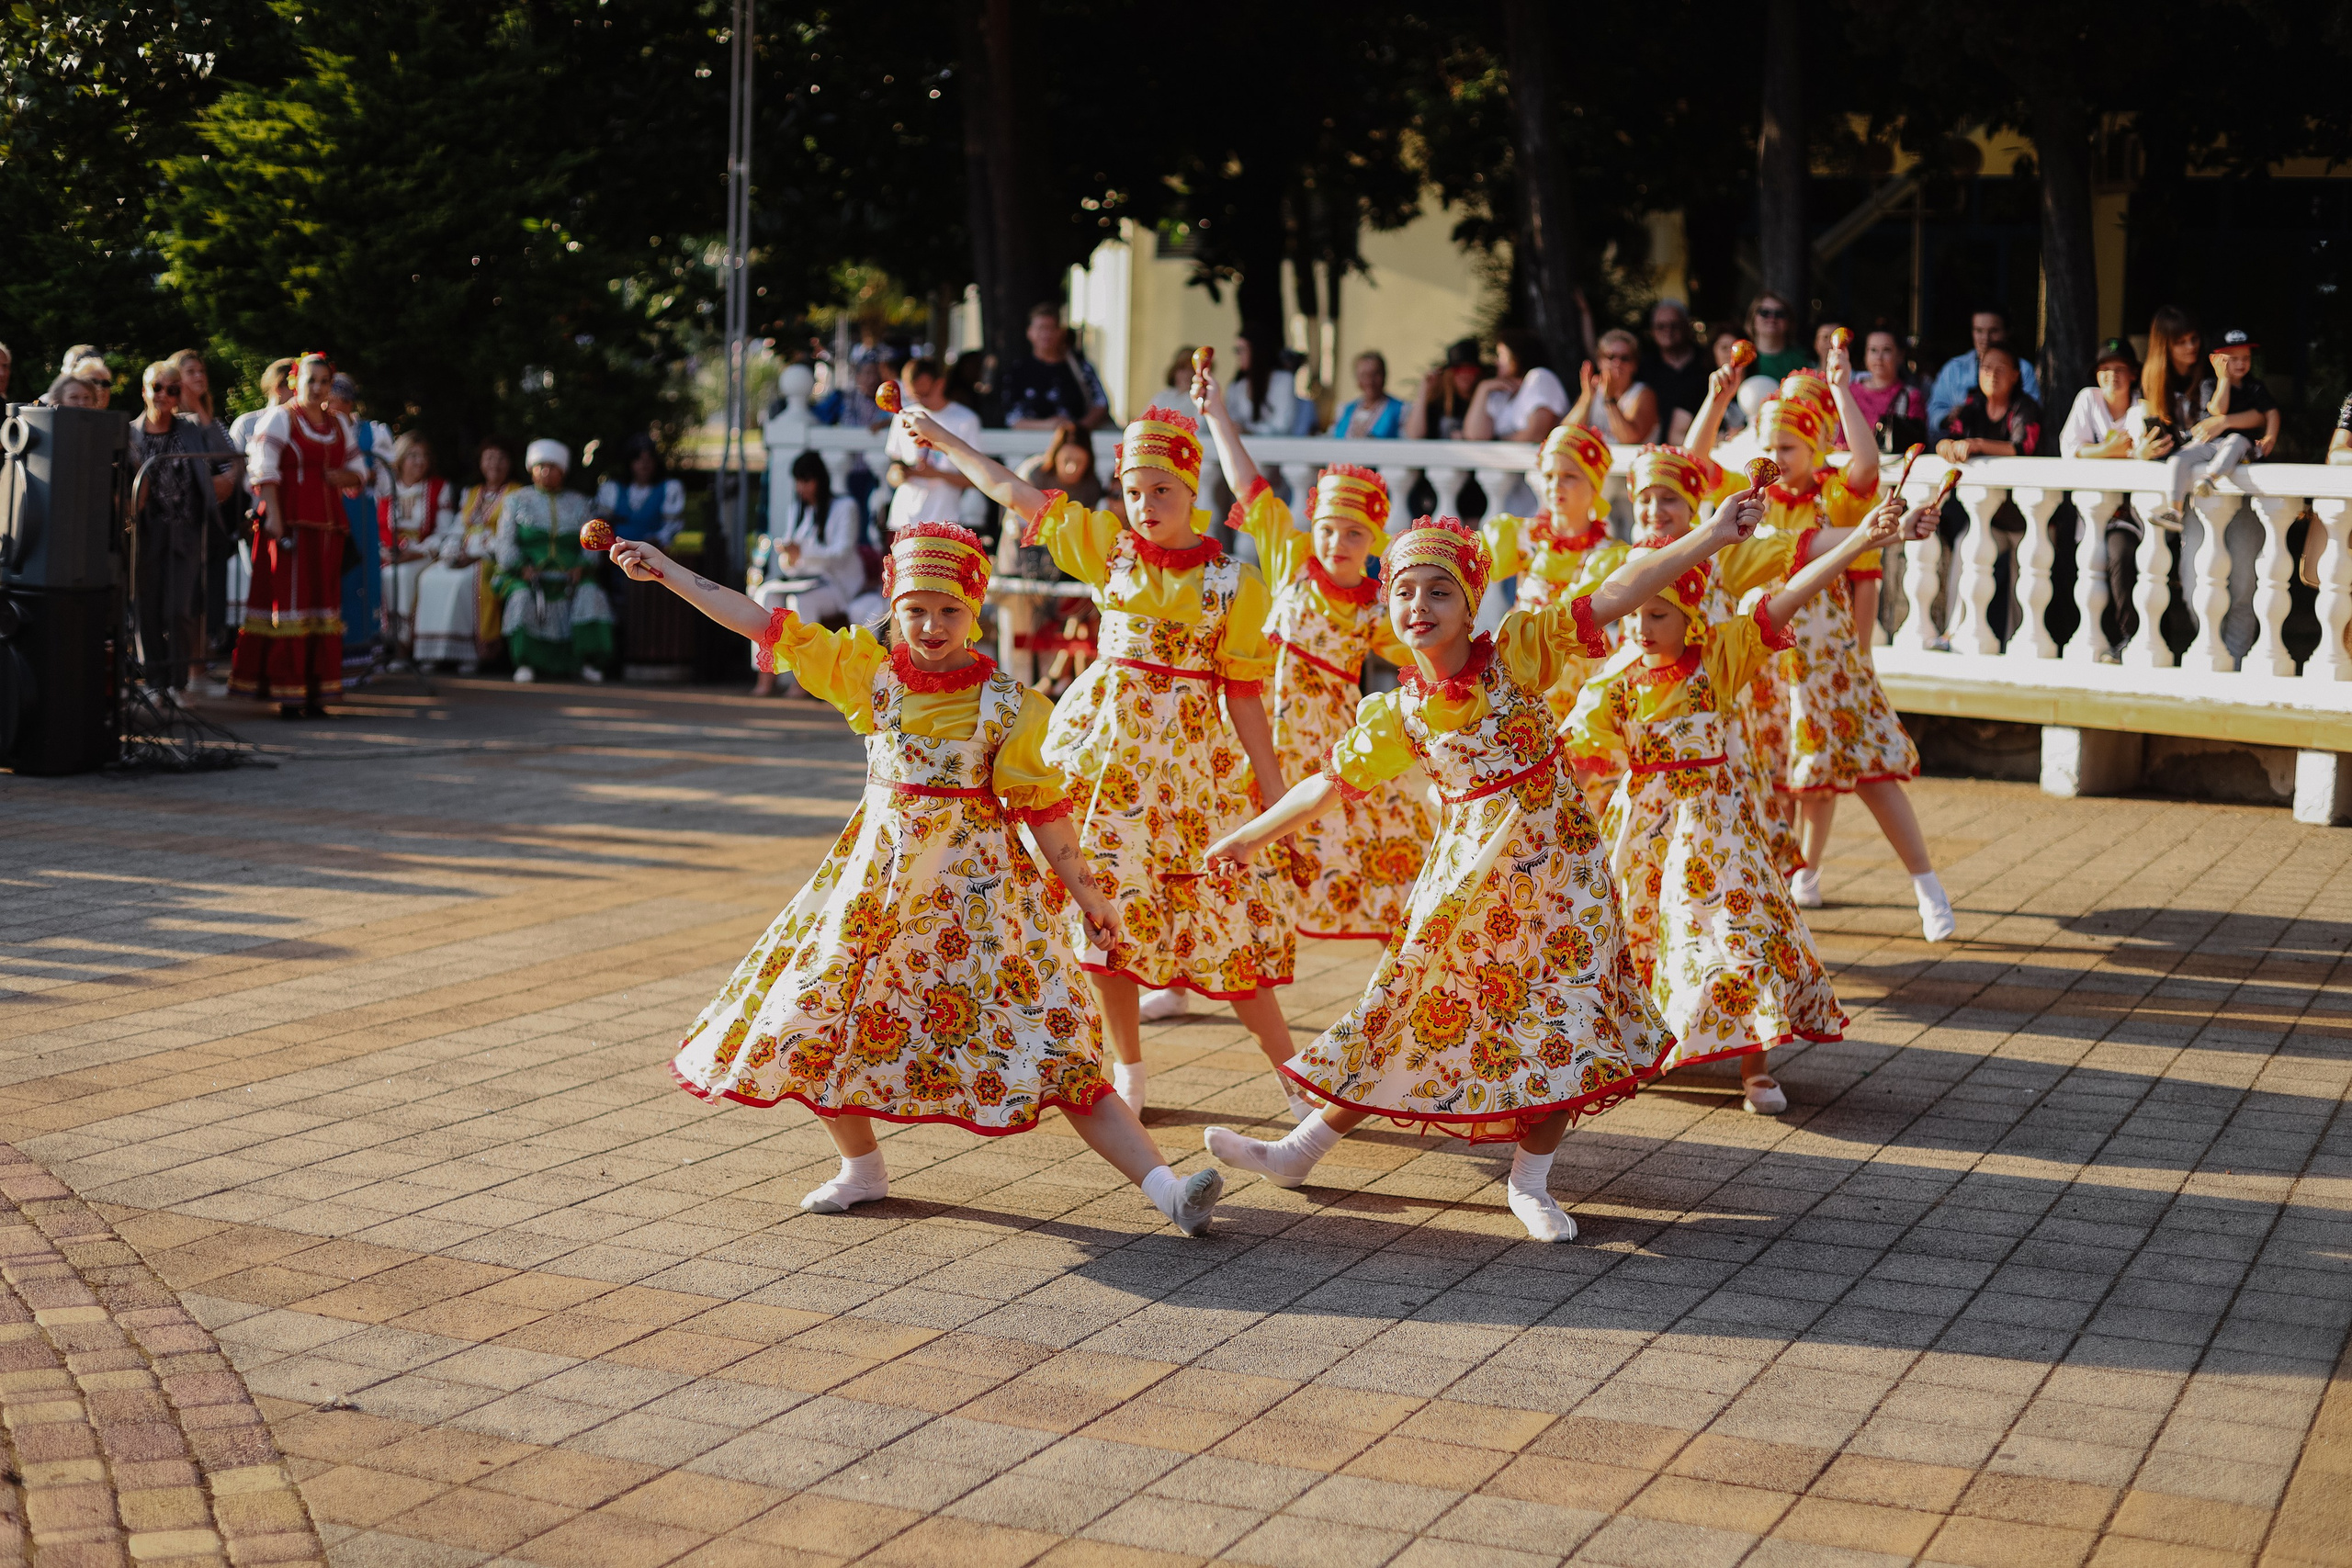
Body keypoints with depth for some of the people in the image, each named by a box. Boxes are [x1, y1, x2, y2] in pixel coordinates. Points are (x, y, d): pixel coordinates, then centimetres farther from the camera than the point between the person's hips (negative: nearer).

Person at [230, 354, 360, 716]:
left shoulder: (339, 424, 18)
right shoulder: (279, 419, 0)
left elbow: (357, 470, 23)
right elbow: (265, 471, -9)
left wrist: (344, 477, -1)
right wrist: (273, 517, -19)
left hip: (328, 524, 6)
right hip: (290, 523, -6)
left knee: (325, 602, 5)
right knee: (289, 601, -7)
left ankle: (314, 691, 8)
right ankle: (285, 692, -4)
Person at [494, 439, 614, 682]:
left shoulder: (578, 503, 18)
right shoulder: (516, 502, 15)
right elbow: (505, 543, 5)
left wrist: (582, 567, -12)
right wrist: (523, 568, -13)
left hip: (569, 577, 1)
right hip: (527, 575, -1)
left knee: (590, 595, -29)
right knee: (521, 597, -33)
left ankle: (589, 662, -28)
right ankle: (525, 664, -30)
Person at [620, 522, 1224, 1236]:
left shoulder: (1005, 703, -10)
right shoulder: (868, 673, 0)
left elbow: (1040, 806, -4)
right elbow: (768, 627, 2)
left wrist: (1085, 892, -2)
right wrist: (665, 571, 2)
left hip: (973, 890, -4)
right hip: (878, 881, 4)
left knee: (1054, 1051, -11)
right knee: (810, 1026, 9)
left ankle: (1167, 1188, -14)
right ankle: (862, 1167, 33)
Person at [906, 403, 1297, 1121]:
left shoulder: (1233, 581, -5)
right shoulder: (1108, 546, 3)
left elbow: (1245, 696, -3)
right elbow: (1010, 489, 13)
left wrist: (1275, 793, -5)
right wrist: (941, 436, 19)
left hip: (1189, 755, -3)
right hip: (1105, 745, 3)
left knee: (1223, 920, -2)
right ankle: (1128, 1072, 20)